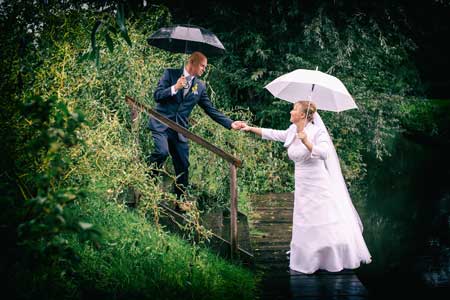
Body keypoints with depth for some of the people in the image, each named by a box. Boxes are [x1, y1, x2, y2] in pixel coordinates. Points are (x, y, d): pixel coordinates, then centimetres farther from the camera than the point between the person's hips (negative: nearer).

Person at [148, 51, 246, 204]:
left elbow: (211, 110, 10)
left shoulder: (200, 86, 10)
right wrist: (175, 88, -20)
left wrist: (231, 123, 1)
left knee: (183, 166, 2)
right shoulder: (170, 74, 1)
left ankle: (180, 200, 15)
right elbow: (157, 95, -5)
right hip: (161, 124, -4)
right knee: (162, 151, -28)